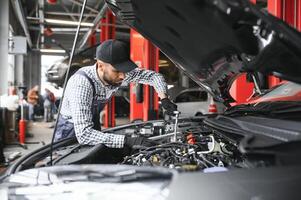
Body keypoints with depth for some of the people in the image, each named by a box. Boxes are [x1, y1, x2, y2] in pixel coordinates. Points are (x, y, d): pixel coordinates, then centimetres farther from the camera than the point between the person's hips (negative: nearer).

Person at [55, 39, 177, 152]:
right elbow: (84, 134, -44)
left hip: (93, 128, 5)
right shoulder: (81, 83, -37)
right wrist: (128, 141, -51)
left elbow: (154, 76, -2)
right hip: (71, 132, -5)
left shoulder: (116, 74, -18)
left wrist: (164, 98, -21)